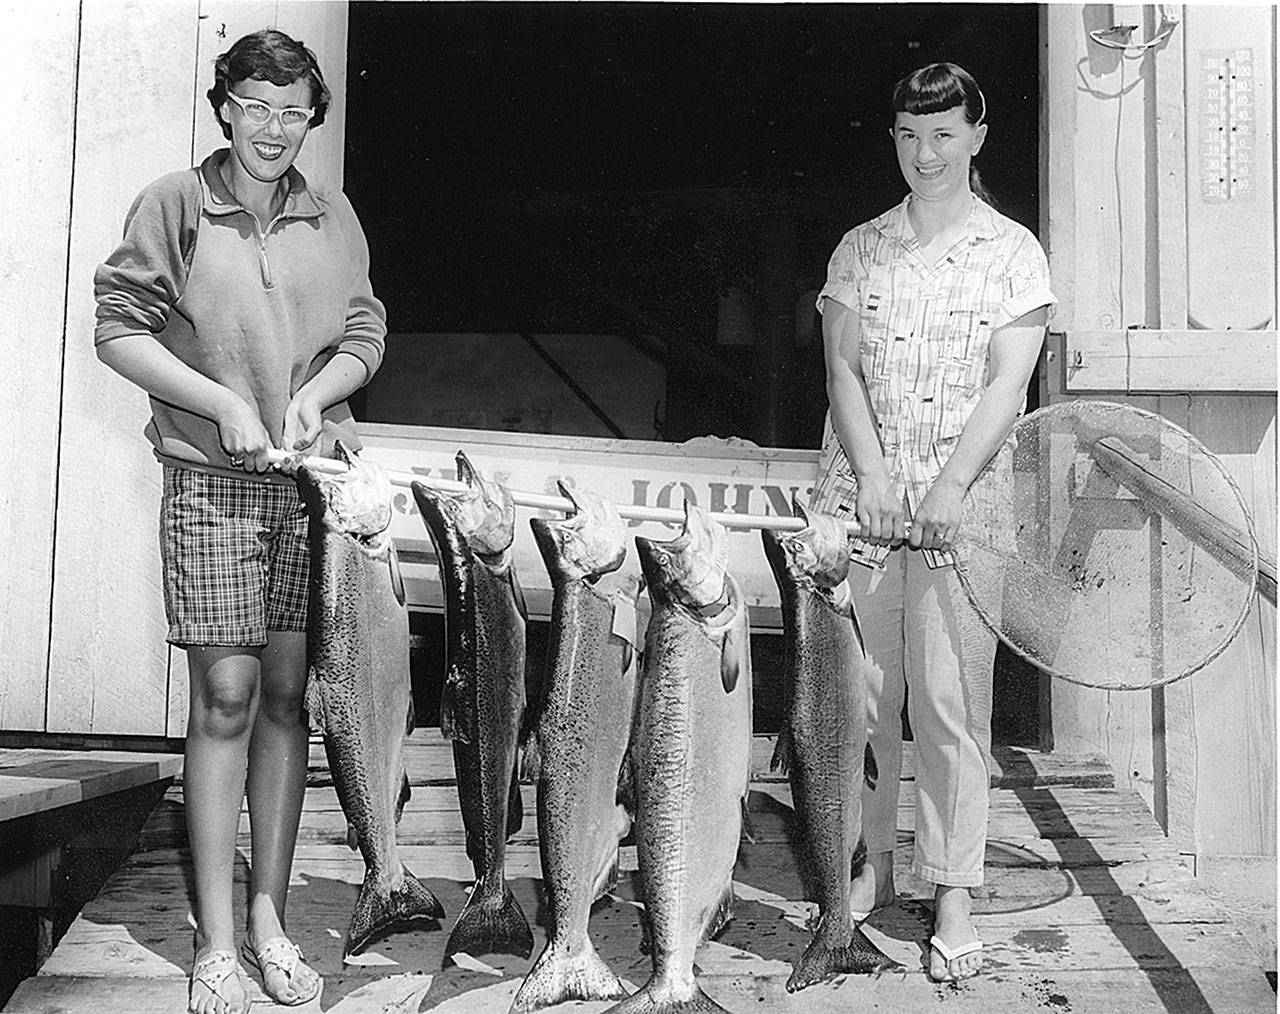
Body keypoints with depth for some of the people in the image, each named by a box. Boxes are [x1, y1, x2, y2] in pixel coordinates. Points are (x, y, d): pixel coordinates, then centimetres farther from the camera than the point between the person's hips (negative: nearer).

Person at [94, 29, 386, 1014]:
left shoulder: (332, 217, 11)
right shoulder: (175, 204, 1)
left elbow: (365, 335, 14)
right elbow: (118, 328, -1)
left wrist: (311, 396, -5)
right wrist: (223, 403, -11)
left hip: (311, 480, 3)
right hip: (211, 480, -3)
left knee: (287, 695, 5)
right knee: (226, 696, -4)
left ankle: (270, 914, 18)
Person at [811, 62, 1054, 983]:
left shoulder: (1012, 251, 5)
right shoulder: (860, 249, 12)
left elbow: (1007, 386, -4)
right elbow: (842, 369, 4)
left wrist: (952, 486, -18)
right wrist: (872, 475, -11)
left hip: (963, 505, -2)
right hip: (858, 495, 3)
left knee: (951, 703, -4)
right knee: (859, 697, 4)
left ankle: (953, 896, 6)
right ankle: (872, 865, 19)